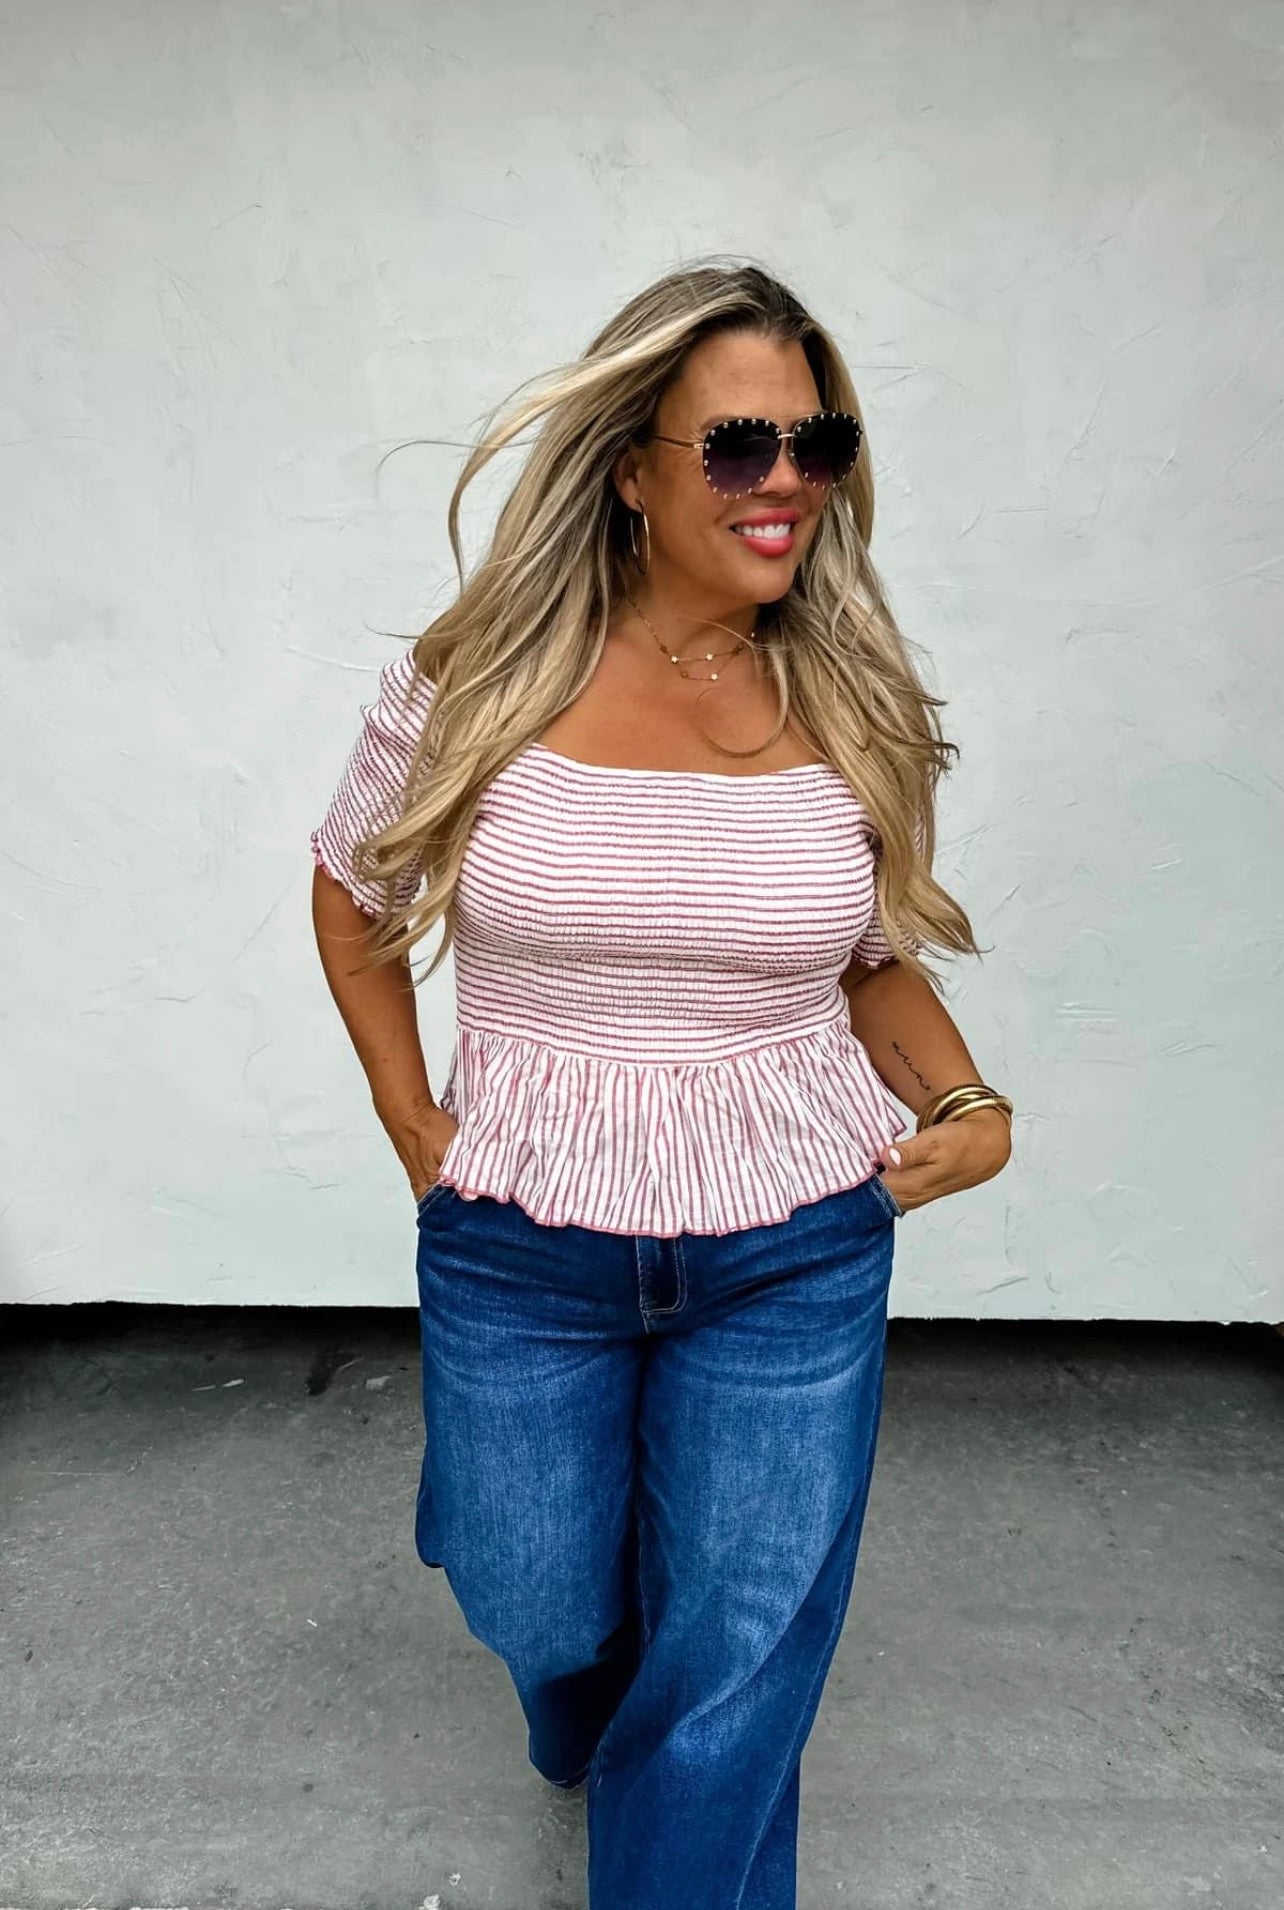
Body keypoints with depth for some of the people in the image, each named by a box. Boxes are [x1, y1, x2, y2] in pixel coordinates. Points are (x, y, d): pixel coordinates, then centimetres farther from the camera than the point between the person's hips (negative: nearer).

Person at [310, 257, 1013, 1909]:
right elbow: (351, 894, 6)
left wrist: (967, 1106, -8)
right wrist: (408, 1117, 1)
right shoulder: (474, 678, -8)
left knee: (738, 1682, 10)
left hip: (794, 1261, 0)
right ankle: (586, 1744, 63)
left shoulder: (855, 704, -4)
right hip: (515, 1248, 1)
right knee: (541, 1619, 23)